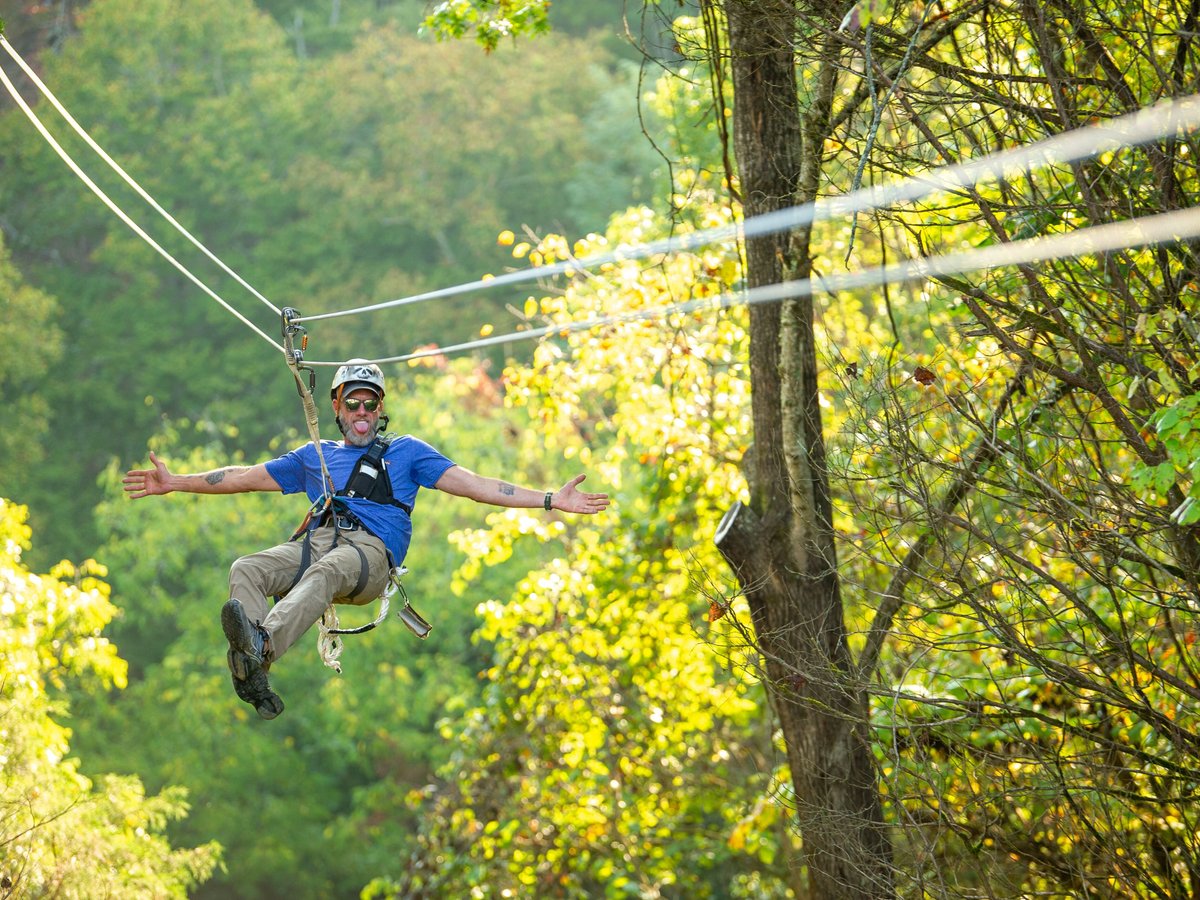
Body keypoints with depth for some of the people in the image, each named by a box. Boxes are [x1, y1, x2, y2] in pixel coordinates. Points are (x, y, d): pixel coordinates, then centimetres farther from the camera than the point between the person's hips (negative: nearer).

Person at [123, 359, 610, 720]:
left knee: (324, 572, -40)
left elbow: (471, 484, 18)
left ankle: (261, 645, -67)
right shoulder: (314, 456, 35)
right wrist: (175, 483, 28)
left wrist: (550, 500, 8)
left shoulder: (406, 451, 27)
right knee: (246, 570, -29)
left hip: (370, 550, -4)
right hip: (316, 542, 4)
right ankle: (255, 683, -49)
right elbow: (246, 477, 34)